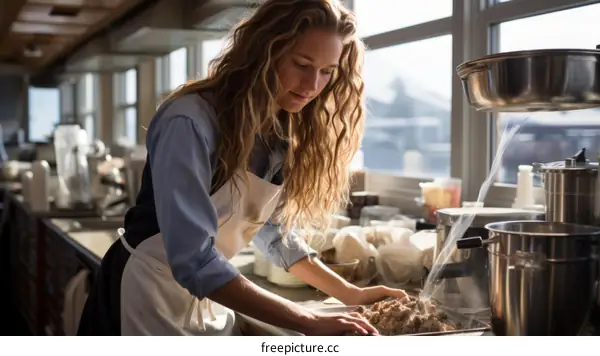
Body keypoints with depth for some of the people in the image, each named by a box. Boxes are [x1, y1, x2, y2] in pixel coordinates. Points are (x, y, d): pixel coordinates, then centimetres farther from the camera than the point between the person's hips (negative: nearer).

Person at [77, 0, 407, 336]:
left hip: (209, 301, 7)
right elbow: (193, 261, -31)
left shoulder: (286, 133, -3)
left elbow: (272, 230, 7)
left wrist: (350, 294, 0)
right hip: (149, 296, -7)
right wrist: (307, 322, -31)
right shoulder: (192, 121, -25)